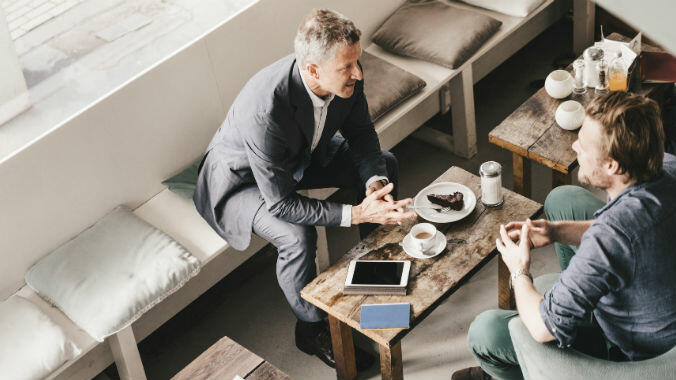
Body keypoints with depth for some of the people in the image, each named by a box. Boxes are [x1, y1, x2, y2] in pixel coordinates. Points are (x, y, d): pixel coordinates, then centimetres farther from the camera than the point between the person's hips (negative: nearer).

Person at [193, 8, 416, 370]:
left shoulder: (345, 77, -24)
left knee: (384, 164, 2)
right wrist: (357, 213, -37)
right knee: (298, 237, -31)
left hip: (301, 155, 7)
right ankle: (311, 328, -3)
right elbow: (280, 203, -35)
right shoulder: (264, 110, -43)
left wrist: (374, 183, -23)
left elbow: (361, 132, -5)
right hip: (241, 179, -7)